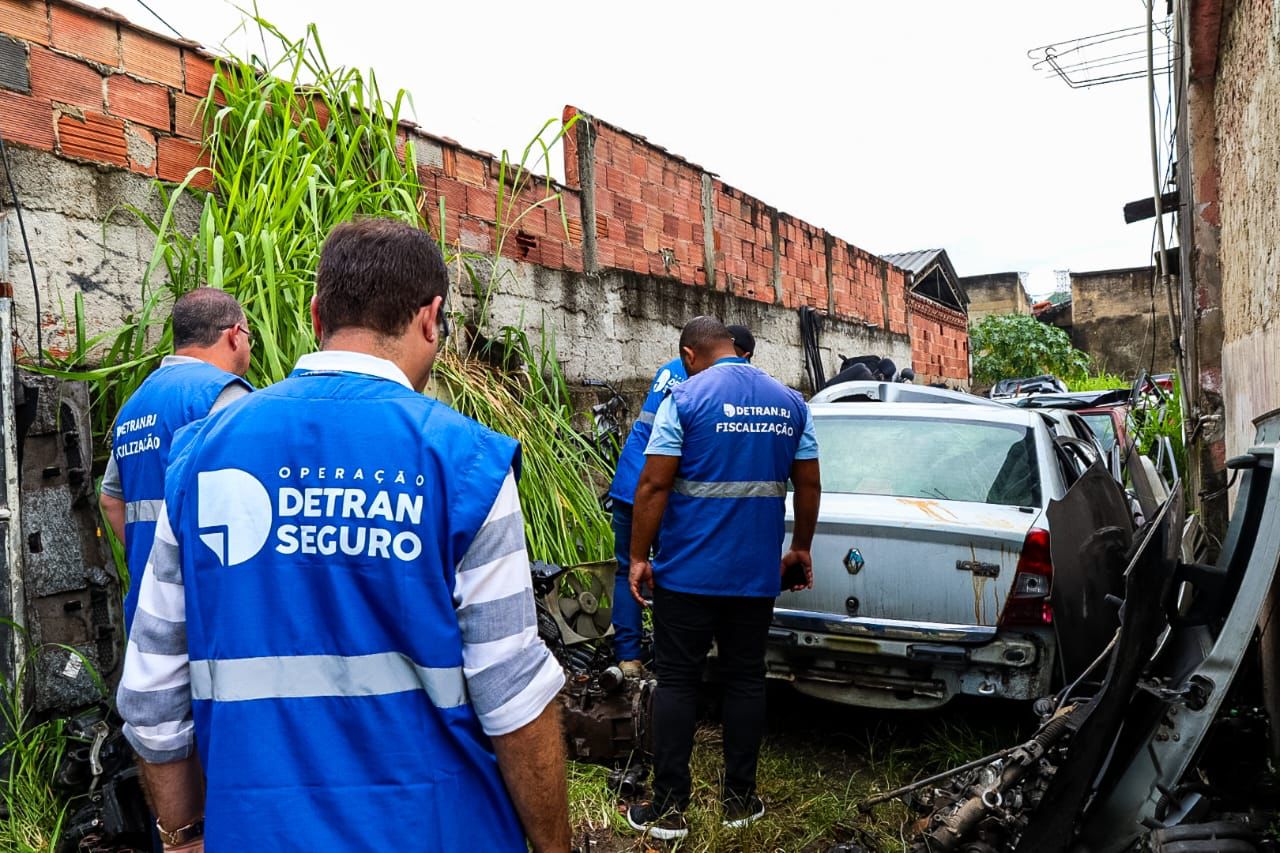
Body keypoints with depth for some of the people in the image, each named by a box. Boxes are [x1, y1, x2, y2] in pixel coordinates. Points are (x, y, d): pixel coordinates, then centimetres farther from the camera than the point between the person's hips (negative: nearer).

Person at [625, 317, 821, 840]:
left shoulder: (686, 397, -8)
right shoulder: (790, 402, 6)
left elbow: (654, 486, -12)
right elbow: (809, 486, 9)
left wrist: (638, 557, -4)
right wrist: (800, 548, 20)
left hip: (688, 571, -4)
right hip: (757, 572, 4)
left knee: (677, 683, 6)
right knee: (745, 680, 13)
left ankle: (668, 807, 12)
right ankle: (739, 799, 23)